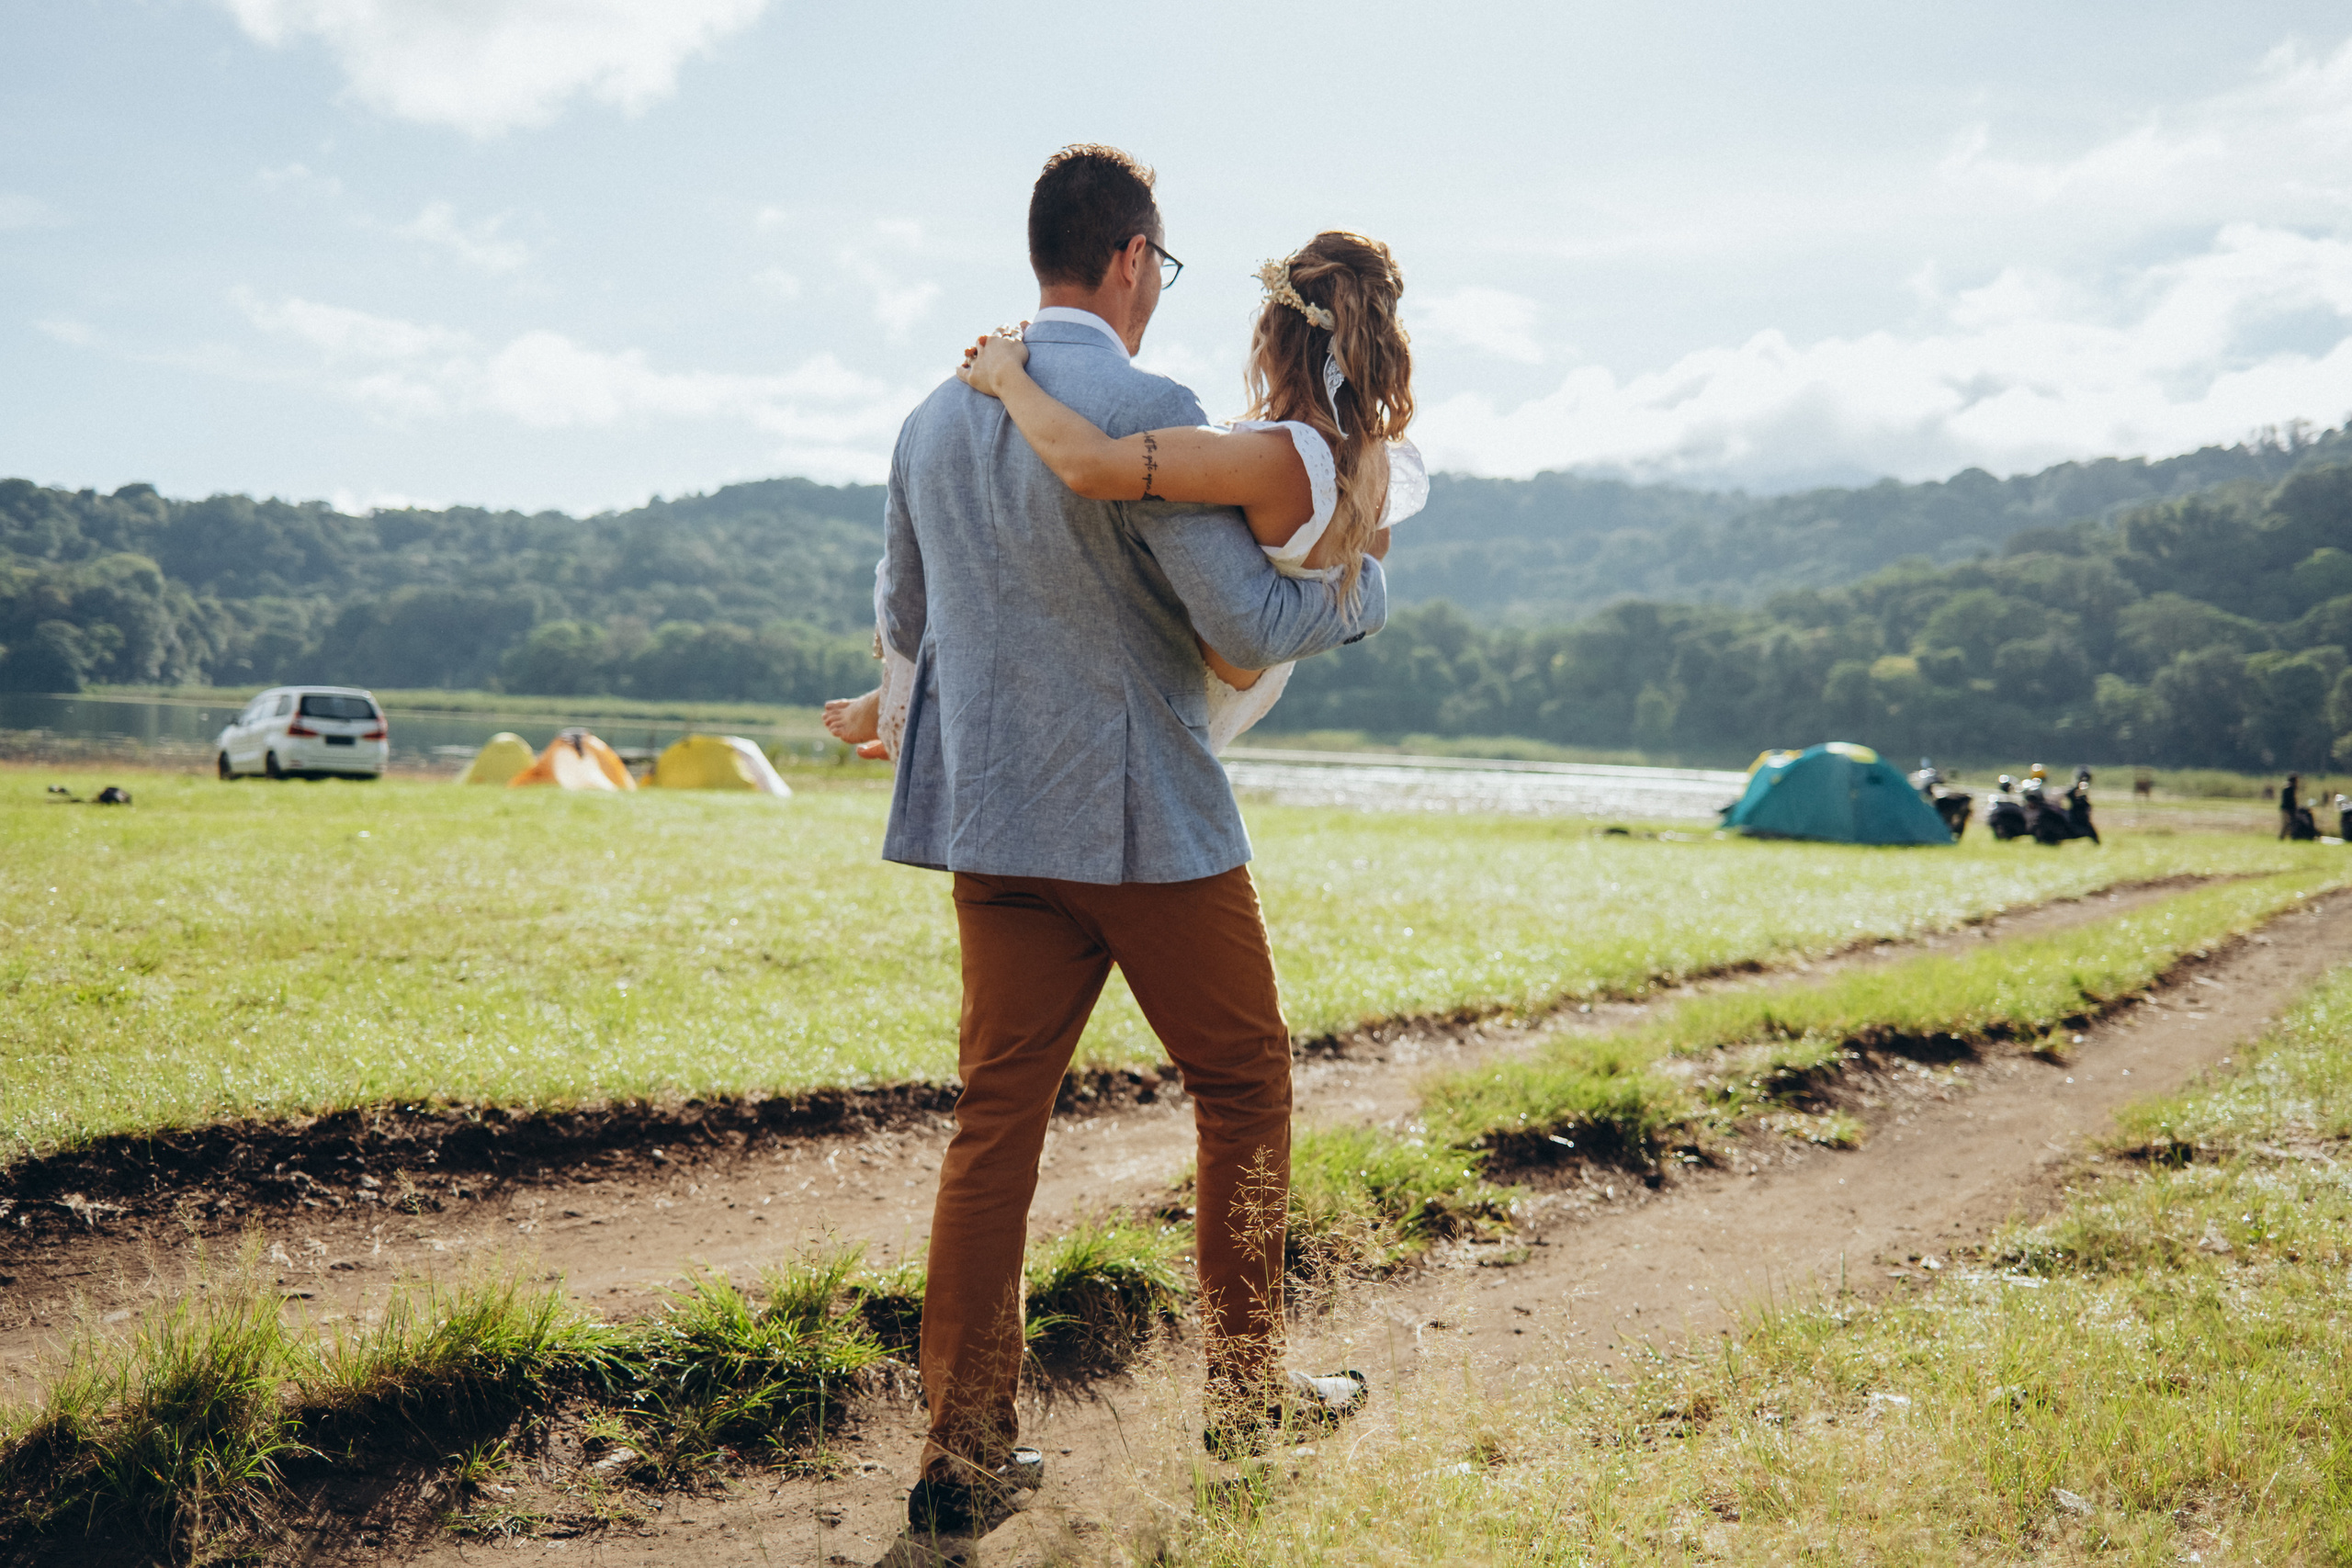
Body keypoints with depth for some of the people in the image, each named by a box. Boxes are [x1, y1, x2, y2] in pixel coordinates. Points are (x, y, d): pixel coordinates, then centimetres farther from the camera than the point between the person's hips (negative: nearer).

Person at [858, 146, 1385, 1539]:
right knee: (1245, 1084, 13)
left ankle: (967, 1449, 7)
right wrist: (1366, 587, 3)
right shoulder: (1150, 410, -14)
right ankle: (1247, 1391, 24)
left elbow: (905, 624, 18)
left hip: (991, 822, 6)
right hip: (1150, 823, -6)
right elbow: (1246, 623, -16)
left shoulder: (936, 418, 8)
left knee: (998, 1116, 7)